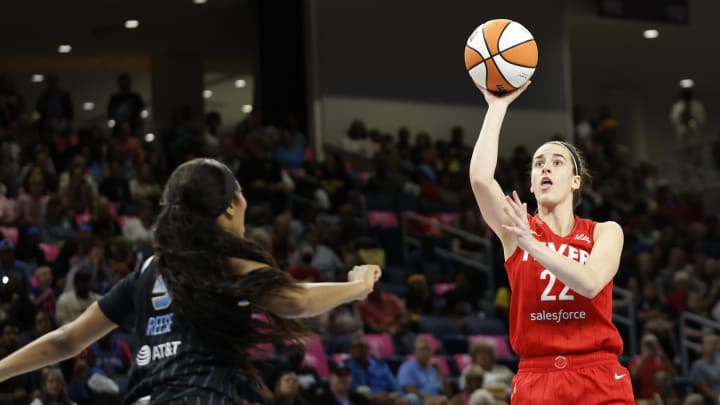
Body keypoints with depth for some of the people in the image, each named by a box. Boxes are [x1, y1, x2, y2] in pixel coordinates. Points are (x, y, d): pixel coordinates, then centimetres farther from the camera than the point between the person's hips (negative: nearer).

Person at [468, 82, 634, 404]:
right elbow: (480, 177, -11)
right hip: (536, 379, 0)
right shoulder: (517, 229, 6)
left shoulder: (605, 232, 6)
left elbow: (591, 282, -15)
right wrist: (498, 106, -9)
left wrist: (532, 246, -22)